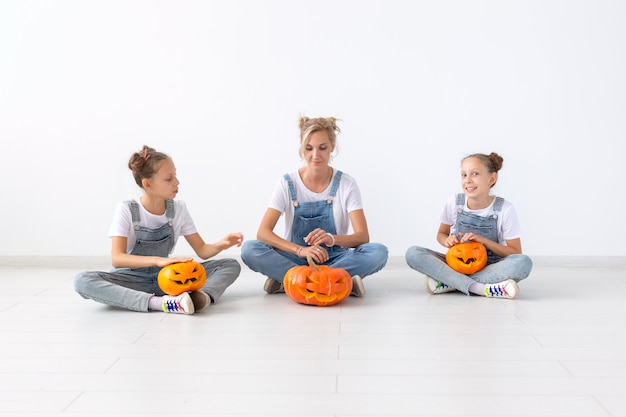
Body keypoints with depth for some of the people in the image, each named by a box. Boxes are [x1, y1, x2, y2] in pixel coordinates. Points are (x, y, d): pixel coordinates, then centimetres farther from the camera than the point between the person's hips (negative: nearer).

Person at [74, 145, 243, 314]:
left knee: (231, 265, -11)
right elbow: (117, 258, -23)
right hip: (132, 279, -3)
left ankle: (203, 295, -43)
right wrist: (156, 260, -39)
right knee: (83, 281, -35)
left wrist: (220, 245, -23)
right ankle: (159, 302, -45)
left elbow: (202, 250, 1)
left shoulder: (178, 208, -1)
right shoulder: (126, 210, -12)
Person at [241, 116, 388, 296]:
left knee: (378, 251, -28)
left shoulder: (346, 183, -4)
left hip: (334, 259, 0)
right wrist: (300, 250, -30)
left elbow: (363, 236, -11)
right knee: (249, 249, -27)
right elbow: (263, 232, -13)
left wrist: (332, 239, -33)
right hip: (296, 258, 0)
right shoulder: (287, 183, -5)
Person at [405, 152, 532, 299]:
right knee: (412, 253, -23)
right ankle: (480, 288, -31)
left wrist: (484, 240, -19)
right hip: (456, 264, 2)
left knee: (524, 262, -34)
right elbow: (441, 234, 12)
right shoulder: (454, 203, -4)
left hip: (489, 269, -1)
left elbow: (516, 253, -6)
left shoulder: (505, 209, -10)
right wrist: (448, 241, -12)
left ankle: (448, 283, -27)